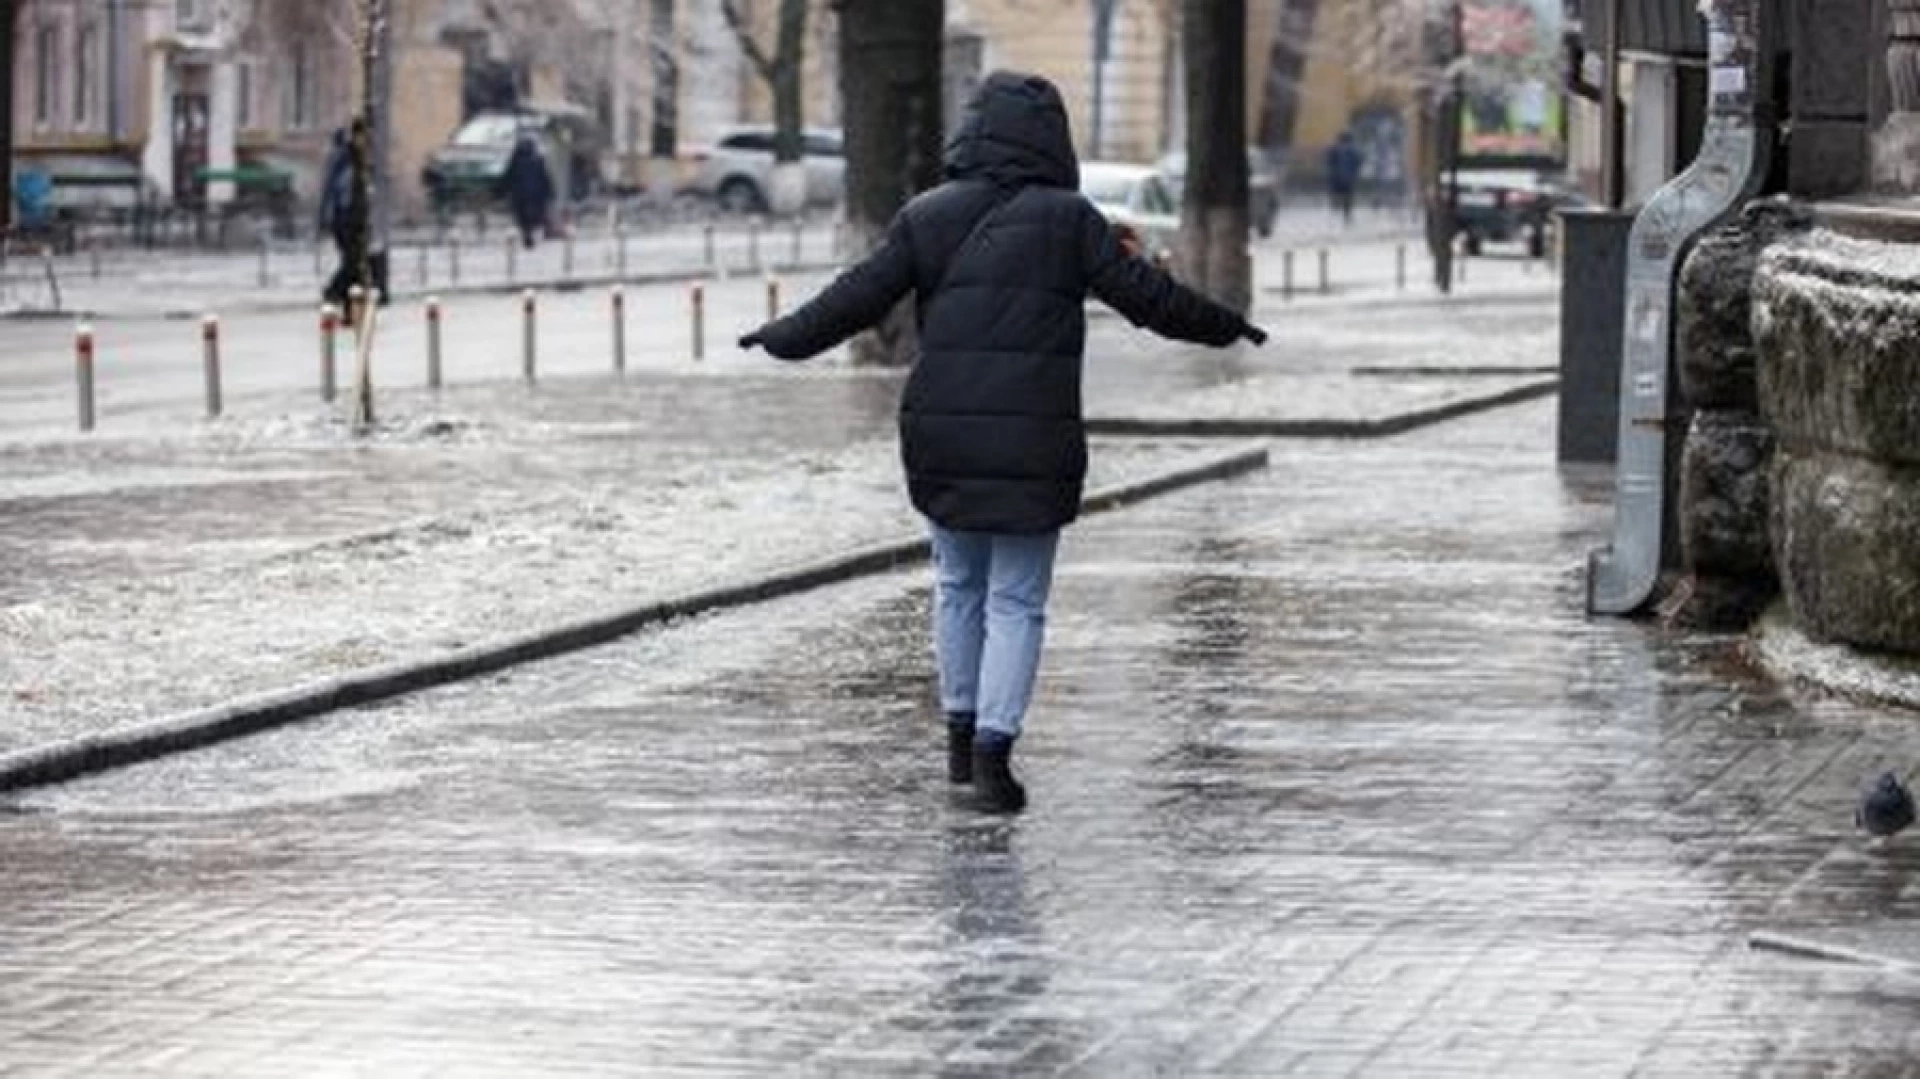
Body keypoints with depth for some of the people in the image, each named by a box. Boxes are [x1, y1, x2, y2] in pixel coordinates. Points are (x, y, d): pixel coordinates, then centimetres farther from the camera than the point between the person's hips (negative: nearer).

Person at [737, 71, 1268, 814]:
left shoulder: (928, 219, 1)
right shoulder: (1066, 221, -4)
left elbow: (855, 300, 1)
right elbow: (1144, 295, -2)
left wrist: (783, 338, 17)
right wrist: (1224, 327, 13)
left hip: (940, 438, 2)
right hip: (1034, 446, -2)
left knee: (960, 583, 22)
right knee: (1017, 602, 5)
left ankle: (961, 733, 26)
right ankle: (993, 753, -5)